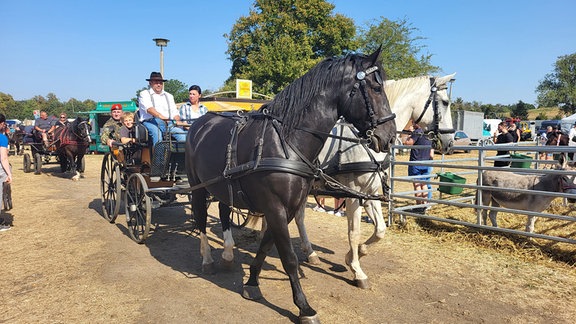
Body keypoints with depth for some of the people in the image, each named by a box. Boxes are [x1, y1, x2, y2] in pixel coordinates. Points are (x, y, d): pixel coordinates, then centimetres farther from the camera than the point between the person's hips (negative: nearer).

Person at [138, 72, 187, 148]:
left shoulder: (169, 96, 28)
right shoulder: (144, 94, 13)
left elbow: (174, 112, 15)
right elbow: (148, 108, -9)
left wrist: (178, 121, -9)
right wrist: (161, 116, -27)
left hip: (168, 122, 4)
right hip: (150, 121, -3)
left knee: (182, 135, -25)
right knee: (156, 131, -38)